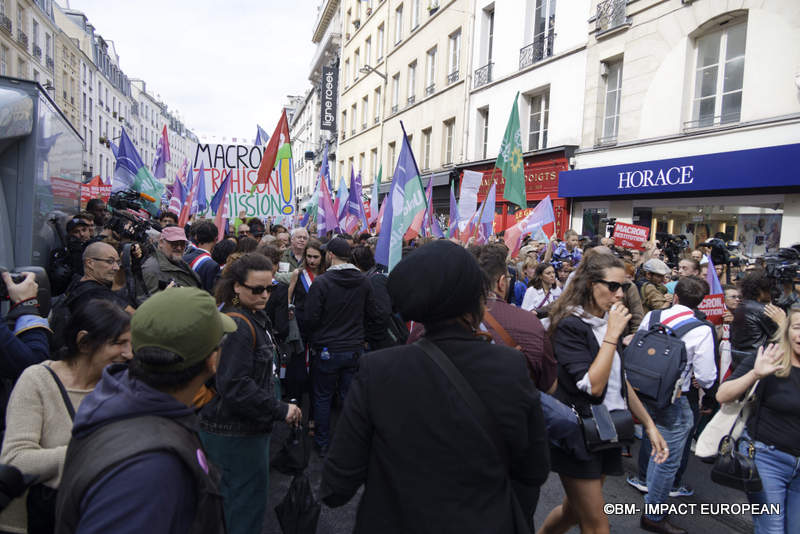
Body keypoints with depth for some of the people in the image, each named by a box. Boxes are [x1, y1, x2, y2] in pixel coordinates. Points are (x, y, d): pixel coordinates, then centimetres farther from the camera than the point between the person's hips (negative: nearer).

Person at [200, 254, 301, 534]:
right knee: (249, 503, 5)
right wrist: (281, 410, -22)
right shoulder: (237, 326, -23)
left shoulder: (252, 317, 9)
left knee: (233, 495, 25)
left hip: (234, 427, 10)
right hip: (236, 434, -10)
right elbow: (235, 387, -28)